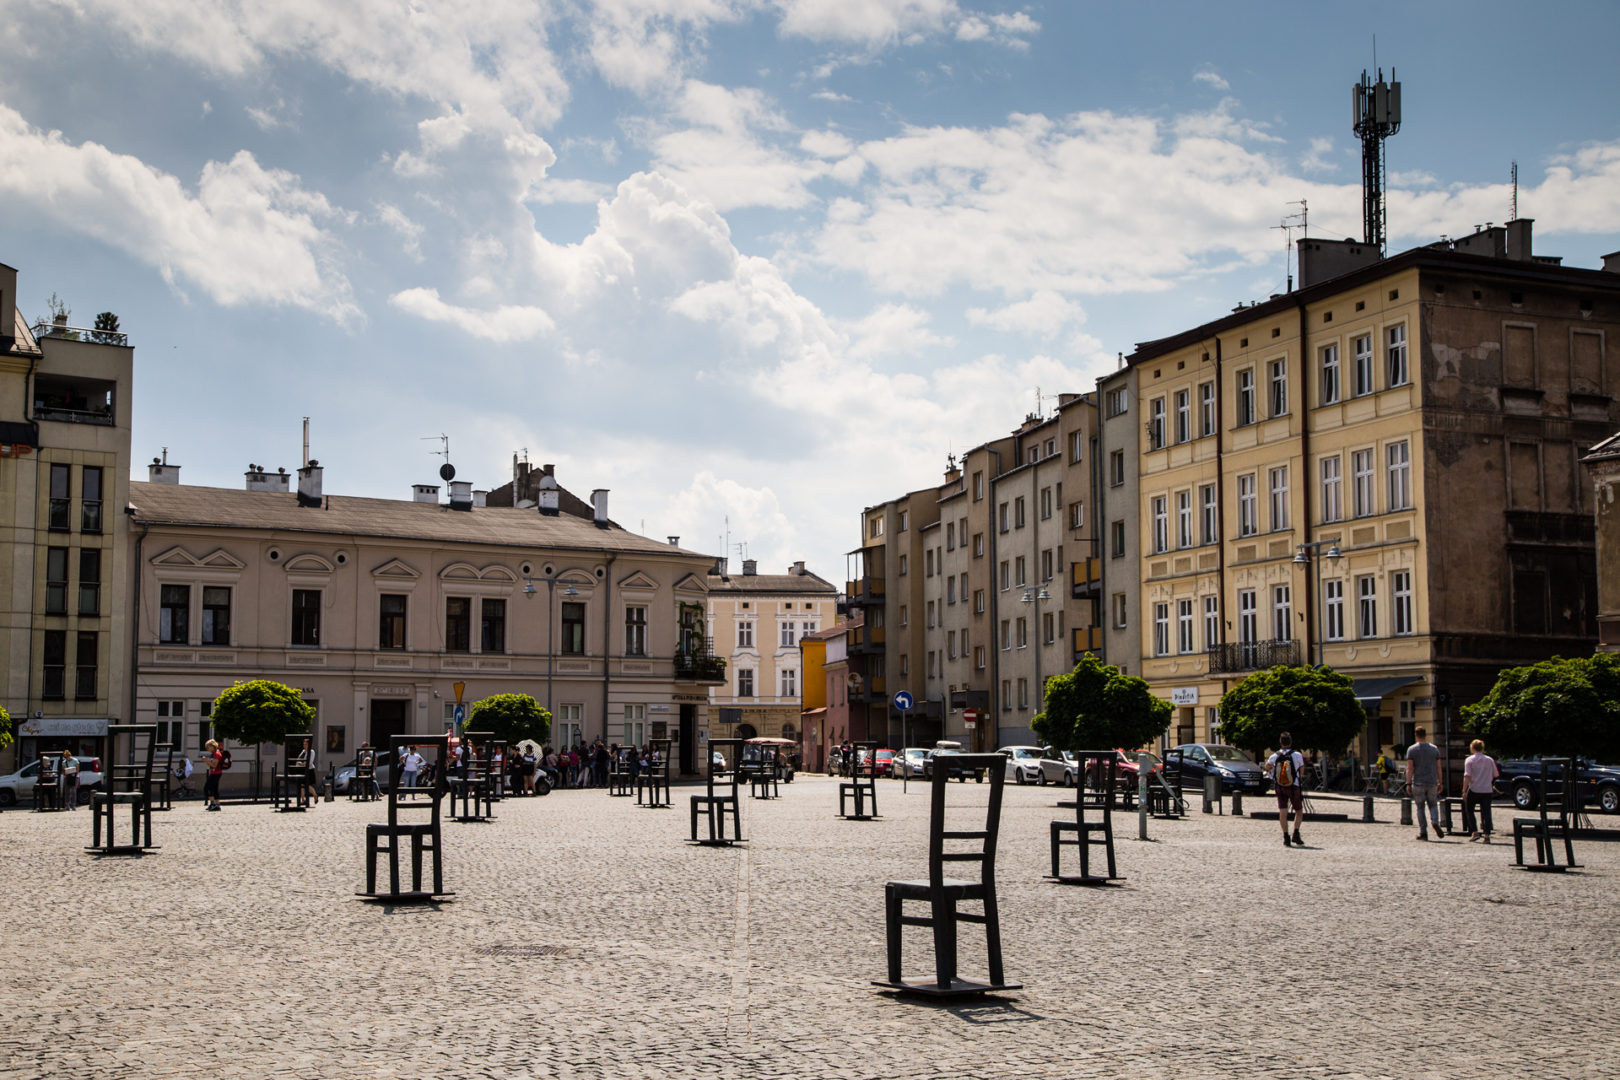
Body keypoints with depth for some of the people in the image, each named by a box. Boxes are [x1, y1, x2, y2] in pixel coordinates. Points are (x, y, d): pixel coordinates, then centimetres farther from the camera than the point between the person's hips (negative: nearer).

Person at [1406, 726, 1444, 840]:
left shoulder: (1411, 749, -2)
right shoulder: (1434, 748, 5)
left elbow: (1410, 768, -8)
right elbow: (1438, 767, 6)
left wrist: (1408, 783, -6)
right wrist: (1440, 783, 12)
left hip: (1418, 783, -2)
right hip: (1432, 782, 2)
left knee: (1420, 807, 6)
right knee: (1433, 804, 14)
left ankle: (1423, 832, 3)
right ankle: (1435, 822, -13)